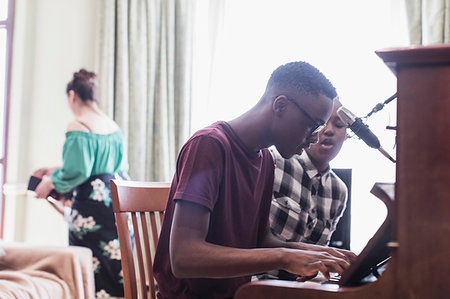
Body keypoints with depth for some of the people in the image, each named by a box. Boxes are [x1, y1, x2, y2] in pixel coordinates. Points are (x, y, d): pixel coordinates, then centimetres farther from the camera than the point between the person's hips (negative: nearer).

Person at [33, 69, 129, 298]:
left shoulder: (77, 128, -12)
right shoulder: (114, 127, 11)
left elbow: (76, 172, -18)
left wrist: (50, 182, 2)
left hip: (91, 205, -7)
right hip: (119, 200, 7)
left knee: (92, 273, -1)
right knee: (117, 269, 12)